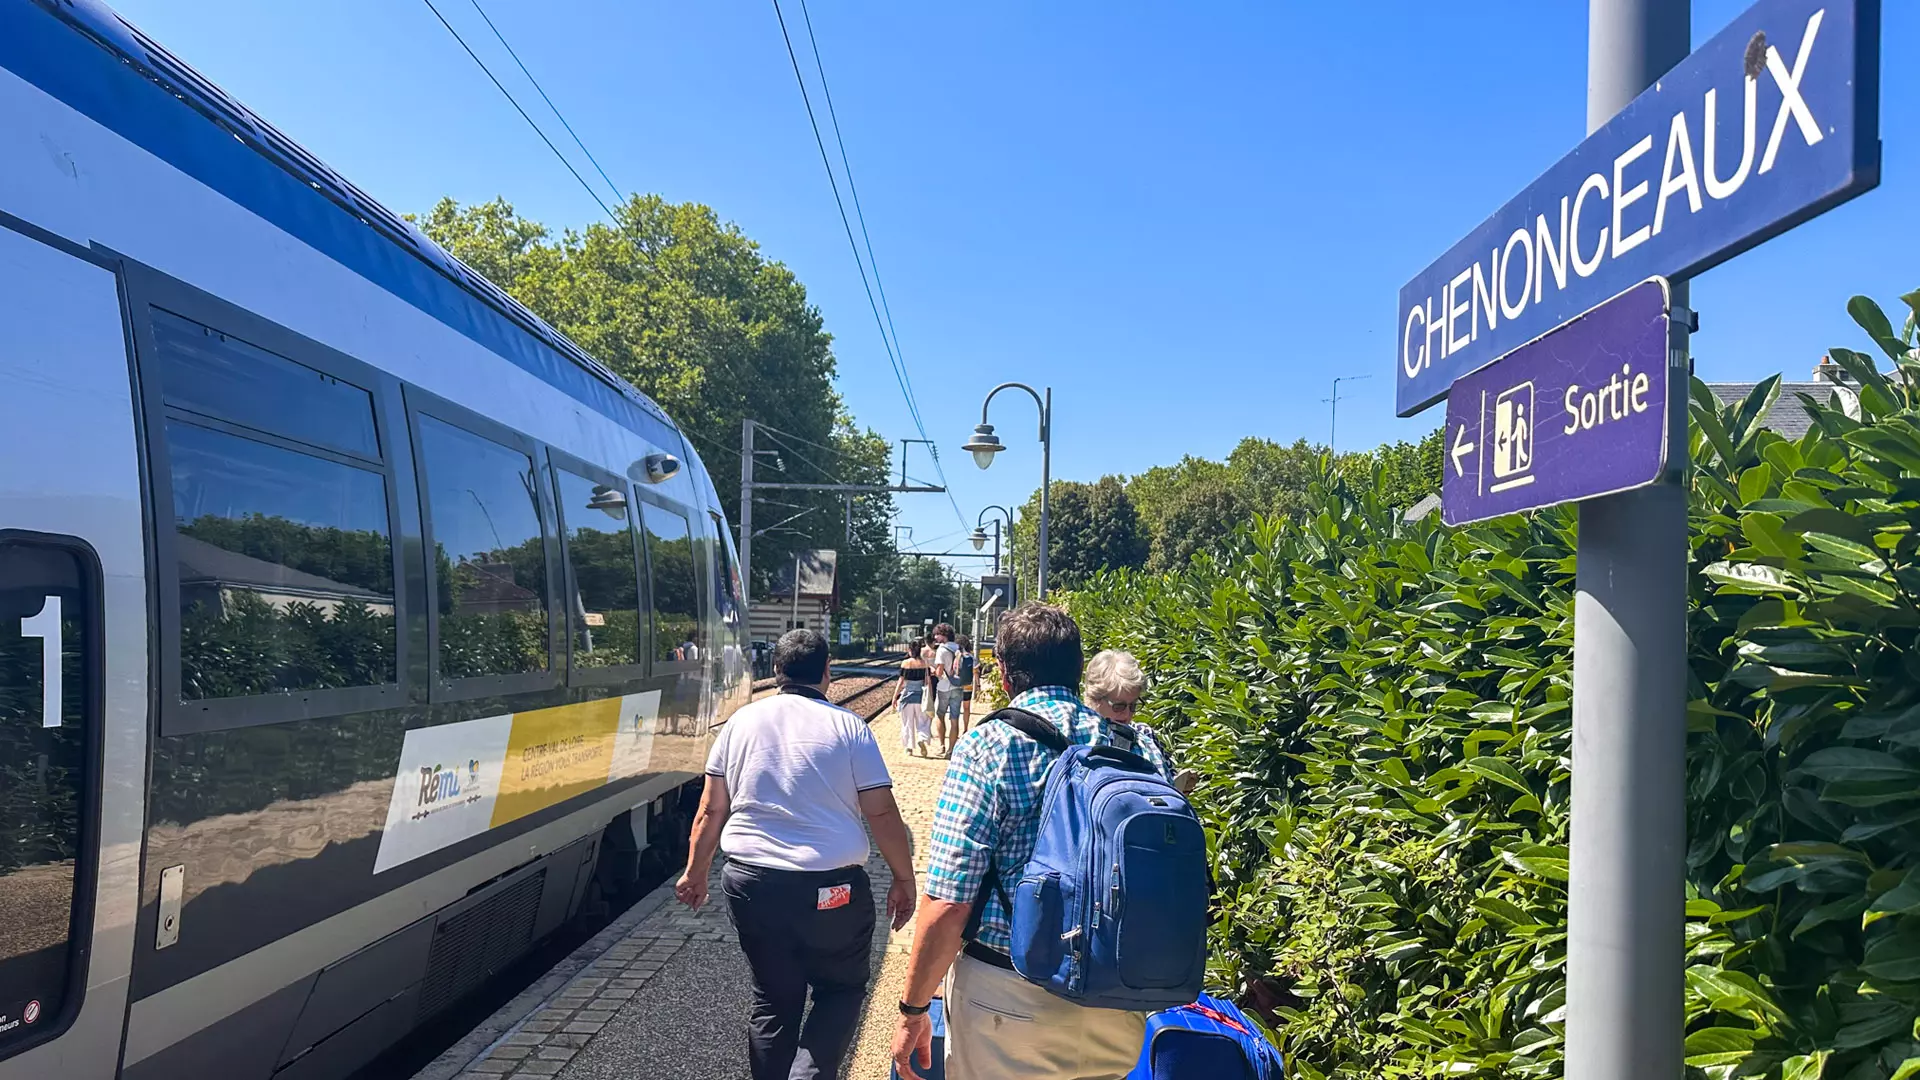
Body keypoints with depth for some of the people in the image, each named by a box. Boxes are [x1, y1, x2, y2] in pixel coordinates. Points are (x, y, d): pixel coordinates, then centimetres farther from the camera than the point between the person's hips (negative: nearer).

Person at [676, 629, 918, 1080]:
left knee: (773, 1000, 18)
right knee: (841, 989, 15)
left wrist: (696, 872, 19)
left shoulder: (742, 721, 4)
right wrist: (904, 880, 3)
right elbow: (882, 813, -7)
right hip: (830, 887, -3)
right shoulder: (849, 727, -5)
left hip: (751, 884, 3)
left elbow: (710, 811, 6)